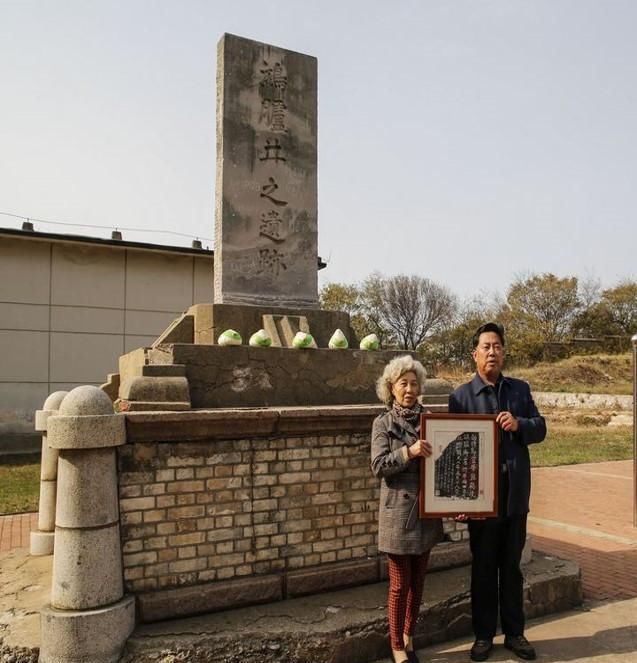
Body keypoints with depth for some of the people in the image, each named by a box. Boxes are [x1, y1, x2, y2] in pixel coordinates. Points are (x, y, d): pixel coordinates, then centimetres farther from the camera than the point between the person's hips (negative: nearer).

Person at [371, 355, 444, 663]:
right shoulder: (383, 423, -4)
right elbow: (378, 466, -13)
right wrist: (408, 452, -28)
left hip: (427, 510, 4)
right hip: (399, 513, -4)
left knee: (418, 581, 15)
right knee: (400, 584, 6)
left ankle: (408, 637, 34)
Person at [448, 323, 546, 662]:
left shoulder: (520, 389, 7)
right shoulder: (461, 396, -5)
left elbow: (540, 429, 6)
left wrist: (519, 424, -17)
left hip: (515, 493, 3)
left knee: (512, 566, 15)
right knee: (483, 567, 11)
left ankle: (514, 632, 30)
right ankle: (483, 635, 25)